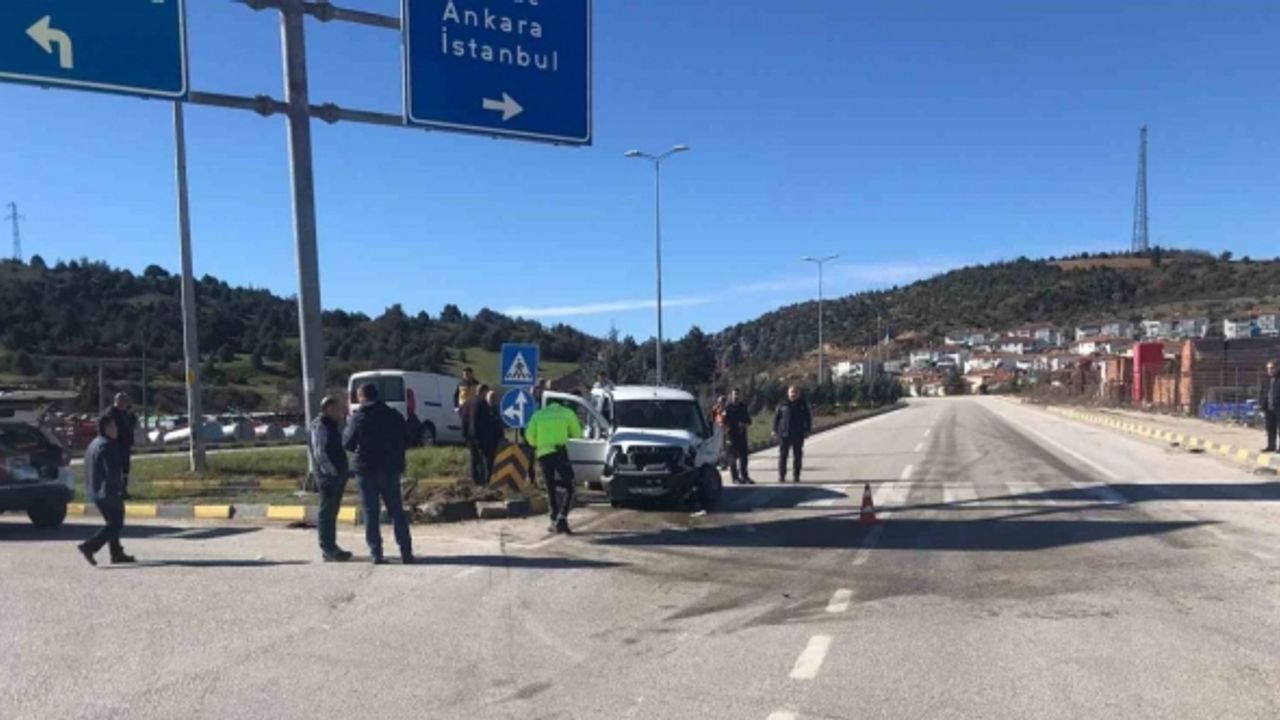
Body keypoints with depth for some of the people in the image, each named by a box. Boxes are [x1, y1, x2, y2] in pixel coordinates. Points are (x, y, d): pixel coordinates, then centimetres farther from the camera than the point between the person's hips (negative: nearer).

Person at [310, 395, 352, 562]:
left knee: (332, 511, 14)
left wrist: (345, 470, 12)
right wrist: (332, 472, -17)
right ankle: (327, 550, -1)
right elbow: (319, 453, -18)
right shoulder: (320, 426, -12)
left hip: (339, 475, 9)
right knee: (327, 512, -5)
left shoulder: (336, 425, 17)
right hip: (328, 475, -9)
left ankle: (331, 547, 20)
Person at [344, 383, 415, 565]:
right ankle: (406, 552, 5)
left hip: (366, 470, -2)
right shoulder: (394, 416, 1)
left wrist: (349, 426, 15)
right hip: (390, 469, 2)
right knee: (397, 511, 9)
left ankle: (376, 553, 3)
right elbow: (405, 440, 7)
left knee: (371, 513, 5)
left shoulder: (358, 418, -8)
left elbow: (347, 444, -1)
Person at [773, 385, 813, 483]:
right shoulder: (782, 405, 2)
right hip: (784, 434, -1)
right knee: (783, 455, -1)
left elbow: (808, 418, 9)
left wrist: (807, 430, 2)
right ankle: (781, 476, 4)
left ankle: (796, 475, 13)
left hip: (798, 435, 1)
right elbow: (776, 417, 6)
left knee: (798, 456, 5)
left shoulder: (803, 405, 5)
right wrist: (775, 430, 1)